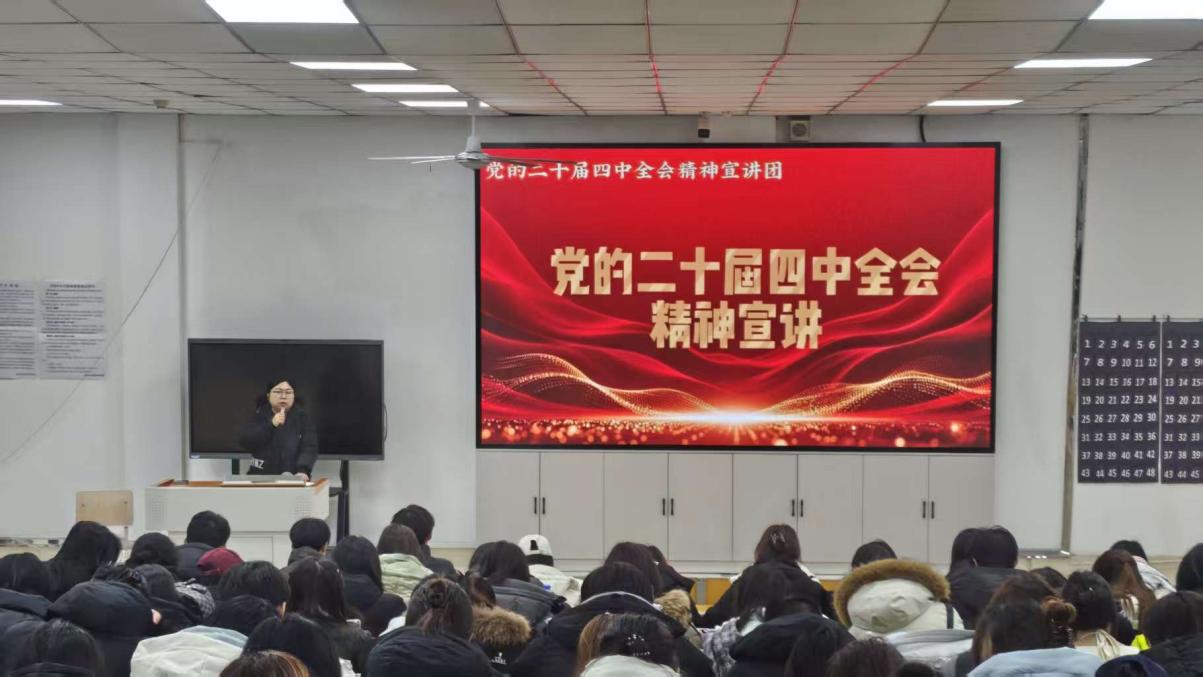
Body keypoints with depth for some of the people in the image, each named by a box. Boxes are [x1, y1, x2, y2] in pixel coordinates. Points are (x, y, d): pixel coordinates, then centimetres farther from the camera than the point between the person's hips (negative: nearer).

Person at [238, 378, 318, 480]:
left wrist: (303, 471, -26)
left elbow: (309, 448, -8)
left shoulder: (304, 418, 4)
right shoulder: (258, 416, 9)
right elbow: (244, 442, -3)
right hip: (261, 479, 1)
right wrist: (270, 425, -13)